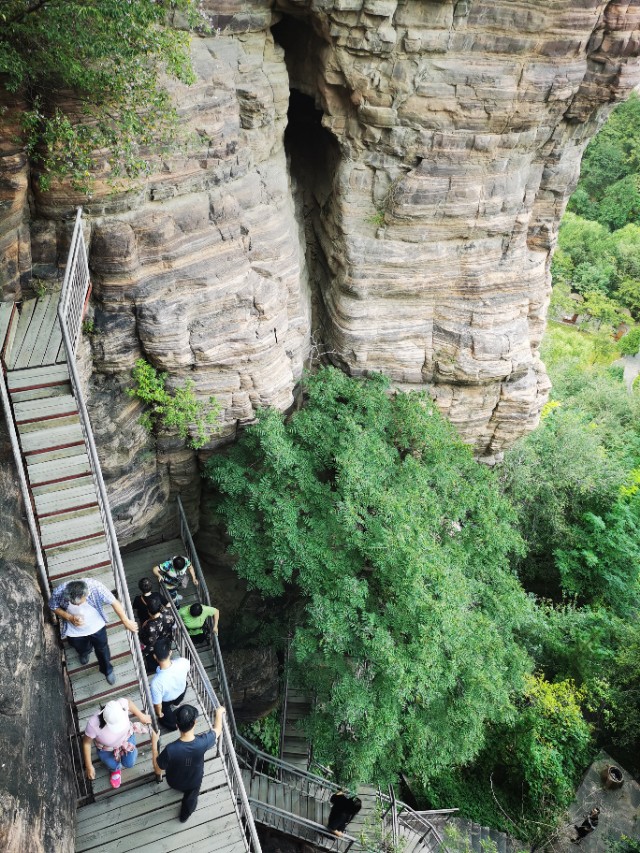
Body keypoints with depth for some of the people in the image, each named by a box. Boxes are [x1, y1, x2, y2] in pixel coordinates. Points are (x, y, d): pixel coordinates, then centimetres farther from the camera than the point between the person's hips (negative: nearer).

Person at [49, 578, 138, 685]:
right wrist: (69, 618, -29)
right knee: (82, 650, 33)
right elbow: (53, 606, -13)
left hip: (97, 627, -1)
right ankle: (85, 653, 70)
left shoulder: (95, 587, -39)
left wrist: (126, 622, -17)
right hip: (74, 631, 1)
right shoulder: (59, 592, -37)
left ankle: (107, 670, 57)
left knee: (102, 650, 25)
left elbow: (114, 602, -24)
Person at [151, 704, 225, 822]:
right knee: (191, 797, 36)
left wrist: (154, 742, -19)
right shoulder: (203, 742, -39)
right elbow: (217, 729, -15)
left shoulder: (171, 749, -42)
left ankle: (179, 788, 64)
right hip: (194, 781, 0)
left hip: (174, 782, 0)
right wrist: (219, 712, 4)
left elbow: (158, 770, -22)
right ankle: (185, 815, 61)